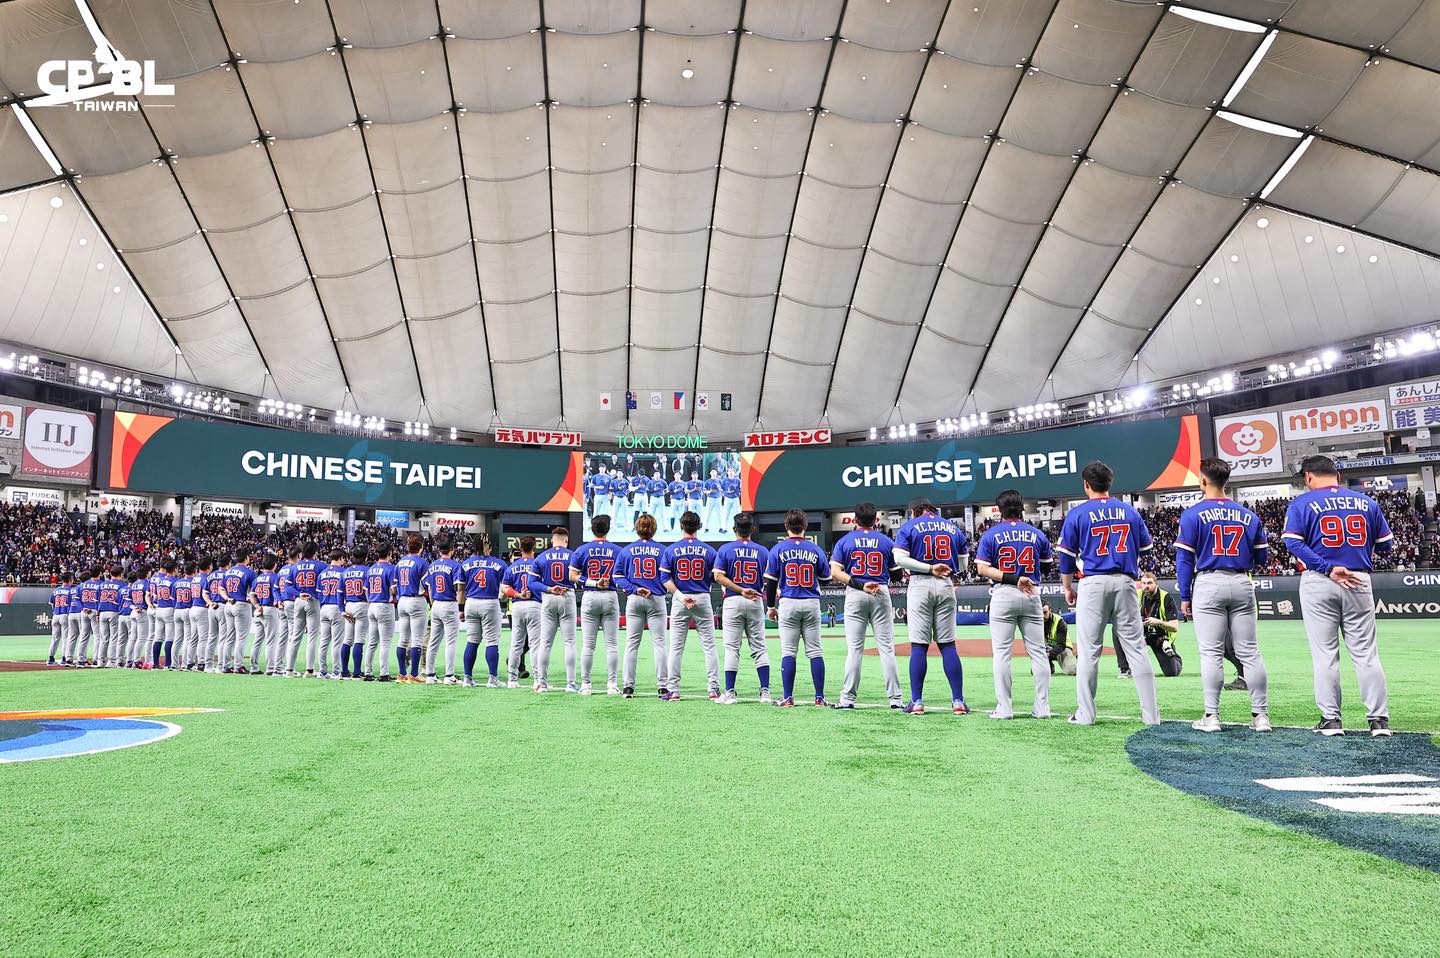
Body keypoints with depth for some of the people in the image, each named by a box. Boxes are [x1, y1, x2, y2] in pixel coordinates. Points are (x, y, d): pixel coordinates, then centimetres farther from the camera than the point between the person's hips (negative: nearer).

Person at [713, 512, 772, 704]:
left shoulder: (725, 549, -1)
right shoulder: (763, 551, 4)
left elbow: (718, 576, -10)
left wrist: (740, 590, -11)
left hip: (732, 602, -2)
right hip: (756, 602, 2)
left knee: (731, 648, 2)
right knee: (759, 647, 7)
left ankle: (730, 693, 3)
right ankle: (765, 692, 3)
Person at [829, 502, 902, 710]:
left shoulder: (845, 541, 3)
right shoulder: (886, 541, 5)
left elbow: (835, 572, -8)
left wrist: (859, 585, -12)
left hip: (854, 595, 0)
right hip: (881, 594, 1)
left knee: (854, 648, 2)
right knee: (886, 647, 3)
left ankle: (848, 698, 3)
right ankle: (895, 698, 4)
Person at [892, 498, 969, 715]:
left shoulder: (909, 527, 2)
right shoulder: (952, 527, 13)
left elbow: (900, 558, -11)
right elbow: (963, 562, 13)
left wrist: (928, 568, -9)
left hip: (920, 585, -3)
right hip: (946, 586, 3)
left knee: (919, 645, -1)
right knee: (948, 645, 6)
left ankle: (916, 701, 0)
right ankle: (958, 701, 3)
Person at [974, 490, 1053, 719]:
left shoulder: (991, 534, -1)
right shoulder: (1037, 534, 5)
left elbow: (982, 569, -10)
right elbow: (1047, 567, 13)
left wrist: (1012, 579, -13)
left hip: (1003, 595, -2)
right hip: (1032, 595, 3)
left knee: (1002, 652, 0)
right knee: (1038, 651, 7)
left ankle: (1004, 708, -1)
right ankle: (1043, 707, 8)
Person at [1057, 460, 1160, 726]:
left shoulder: (1077, 514, 0)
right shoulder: (1130, 511, 10)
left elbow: (1066, 556, 2)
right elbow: (1145, 549, 13)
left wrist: (1068, 589, 11)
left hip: (1093, 583, -3)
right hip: (1125, 582, 3)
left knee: (1088, 651, 1)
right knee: (1136, 648, 6)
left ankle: (1085, 714, 4)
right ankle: (1151, 714, 8)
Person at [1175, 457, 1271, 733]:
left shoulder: (1192, 514, -4)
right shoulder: (1249, 515, 8)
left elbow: (1184, 559, -6)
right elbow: (1262, 558, 10)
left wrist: (1185, 597, 0)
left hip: (1208, 584, -4)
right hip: (1242, 585, 4)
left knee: (1211, 653, -1)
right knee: (1249, 651, 8)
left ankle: (1211, 716, 0)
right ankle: (1260, 716, 10)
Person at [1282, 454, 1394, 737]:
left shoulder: (1302, 503, -2)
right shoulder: (1366, 502, 8)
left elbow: (1293, 542, -14)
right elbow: (1386, 544, 11)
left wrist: (1328, 569, -16)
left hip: (1318, 583, -3)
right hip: (1359, 581, 3)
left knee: (1325, 654, 2)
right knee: (1365, 653, 7)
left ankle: (1331, 719, 5)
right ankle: (1379, 720, 8)